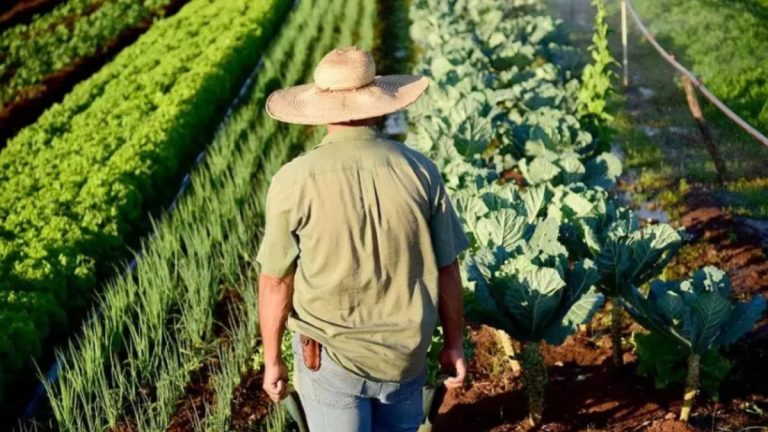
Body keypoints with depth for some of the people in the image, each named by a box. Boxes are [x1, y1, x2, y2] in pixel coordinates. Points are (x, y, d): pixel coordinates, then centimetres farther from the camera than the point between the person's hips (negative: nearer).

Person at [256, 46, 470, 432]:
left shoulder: (294, 180, -15)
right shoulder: (420, 171, -9)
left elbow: (275, 283, -9)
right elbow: (446, 269, -2)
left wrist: (272, 360, 5)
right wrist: (454, 342, 11)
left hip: (331, 356, -2)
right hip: (406, 353, 3)